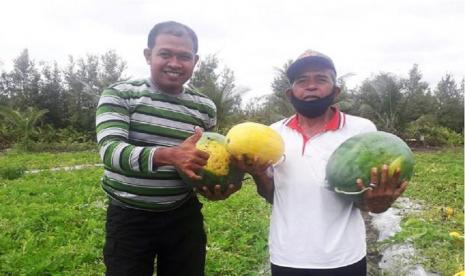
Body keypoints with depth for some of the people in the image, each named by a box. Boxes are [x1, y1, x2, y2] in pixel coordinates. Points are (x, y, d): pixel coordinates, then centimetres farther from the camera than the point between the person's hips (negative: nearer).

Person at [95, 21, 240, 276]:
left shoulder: (205, 108, 2)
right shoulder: (119, 94, -8)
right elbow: (110, 151, -22)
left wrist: (219, 186, -10)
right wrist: (169, 155, -38)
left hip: (184, 216, 3)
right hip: (129, 218, -2)